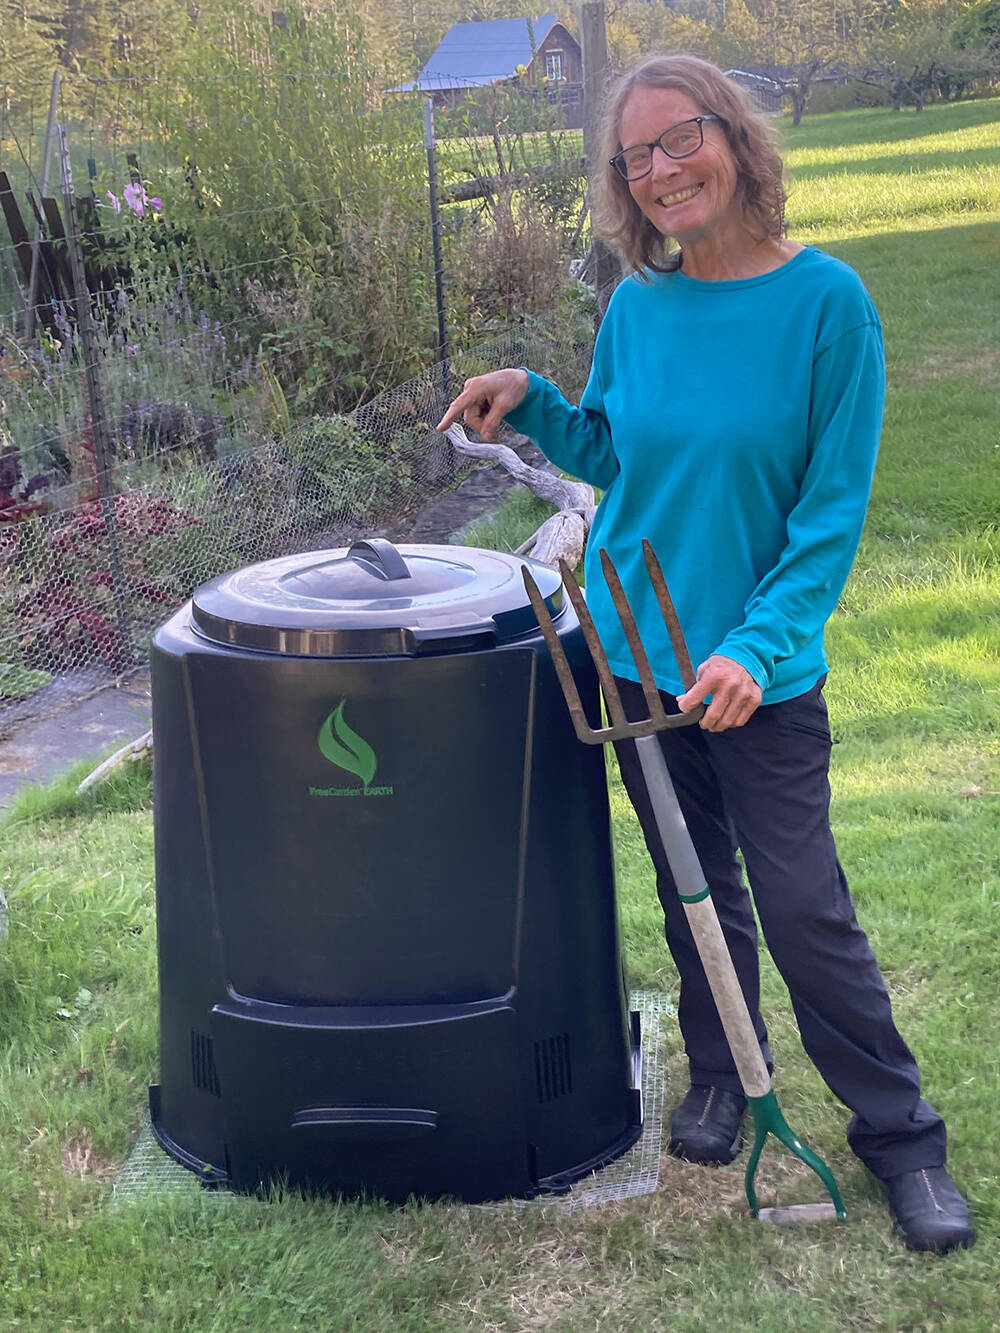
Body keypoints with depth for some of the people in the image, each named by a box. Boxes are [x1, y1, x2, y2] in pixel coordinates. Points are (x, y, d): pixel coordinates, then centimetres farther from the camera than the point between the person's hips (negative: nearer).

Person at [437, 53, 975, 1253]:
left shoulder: (825, 301, -13)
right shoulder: (637, 304, 0)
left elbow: (833, 510, -14)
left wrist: (758, 645, -24)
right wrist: (532, 402, -3)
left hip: (762, 672, -4)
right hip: (638, 653, 4)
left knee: (802, 904, 0)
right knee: (694, 886, 17)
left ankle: (898, 1132, 18)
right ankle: (722, 1077, 37)